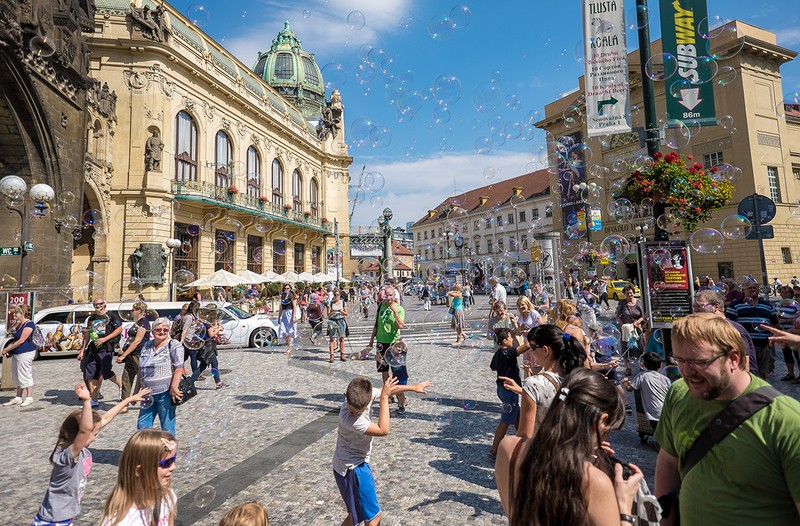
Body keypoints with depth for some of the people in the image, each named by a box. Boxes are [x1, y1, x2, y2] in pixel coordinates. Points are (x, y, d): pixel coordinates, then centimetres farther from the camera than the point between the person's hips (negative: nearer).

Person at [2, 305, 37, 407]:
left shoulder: (29, 324, -14)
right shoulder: (19, 325, 16)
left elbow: (21, 340, -17)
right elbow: (16, 339, 18)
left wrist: (7, 349, -9)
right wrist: (7, 349, 3)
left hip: (25, 353, -10)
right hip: (16, 353, 10)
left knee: (25, 375, -4)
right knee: (17, 376, 13)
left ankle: (29, 398, 3)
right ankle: (18, 398, 22)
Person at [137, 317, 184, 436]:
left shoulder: (174, 345, -7)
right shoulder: (147, 346, 12)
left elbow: (179, 368, -14)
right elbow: (141, 370, 19)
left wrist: (173, 388, -22)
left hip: (165, 393, -6)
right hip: (148, 394, 7)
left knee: (167, 427, 3)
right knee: (142, 426, 12)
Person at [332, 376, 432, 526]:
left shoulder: (367, 394, -16)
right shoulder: (348, 418, -35)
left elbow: (389, 390, 4)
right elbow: (383, 430, -31)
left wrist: (413, 387, 13)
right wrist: (384, 397, -32)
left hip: (357, 463, 8)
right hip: (352, 468, -8)